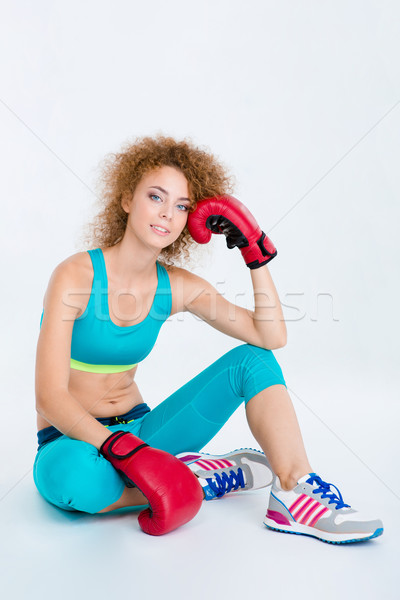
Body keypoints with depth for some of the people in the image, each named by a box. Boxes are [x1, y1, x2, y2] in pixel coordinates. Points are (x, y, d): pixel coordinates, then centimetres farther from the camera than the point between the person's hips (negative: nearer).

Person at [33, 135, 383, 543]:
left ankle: (294, 496, -22)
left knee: (253, 360, -9)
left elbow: (271, 337, -5)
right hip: (74, 440, -4)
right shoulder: (76, 277, -17)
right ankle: (198, 479, -18)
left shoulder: (176, 287, -2)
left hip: (140, 429, 5)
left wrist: (256, 252, -12)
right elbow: (50, 397, -23)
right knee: (70, 474, -42)